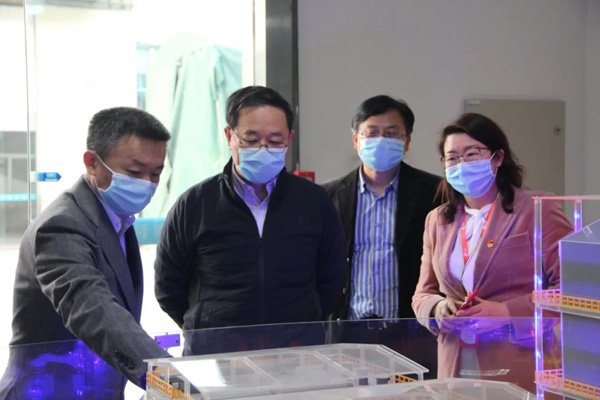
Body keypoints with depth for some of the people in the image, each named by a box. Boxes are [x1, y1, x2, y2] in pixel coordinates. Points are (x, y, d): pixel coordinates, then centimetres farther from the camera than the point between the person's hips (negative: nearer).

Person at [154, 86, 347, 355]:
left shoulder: (314, 202, 8)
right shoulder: (193, 206, 4)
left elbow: (332, 283, 17)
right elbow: (168, 289, 12)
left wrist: (302, 330, 11)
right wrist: (208, 333, 9)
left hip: (297, 354, 1)